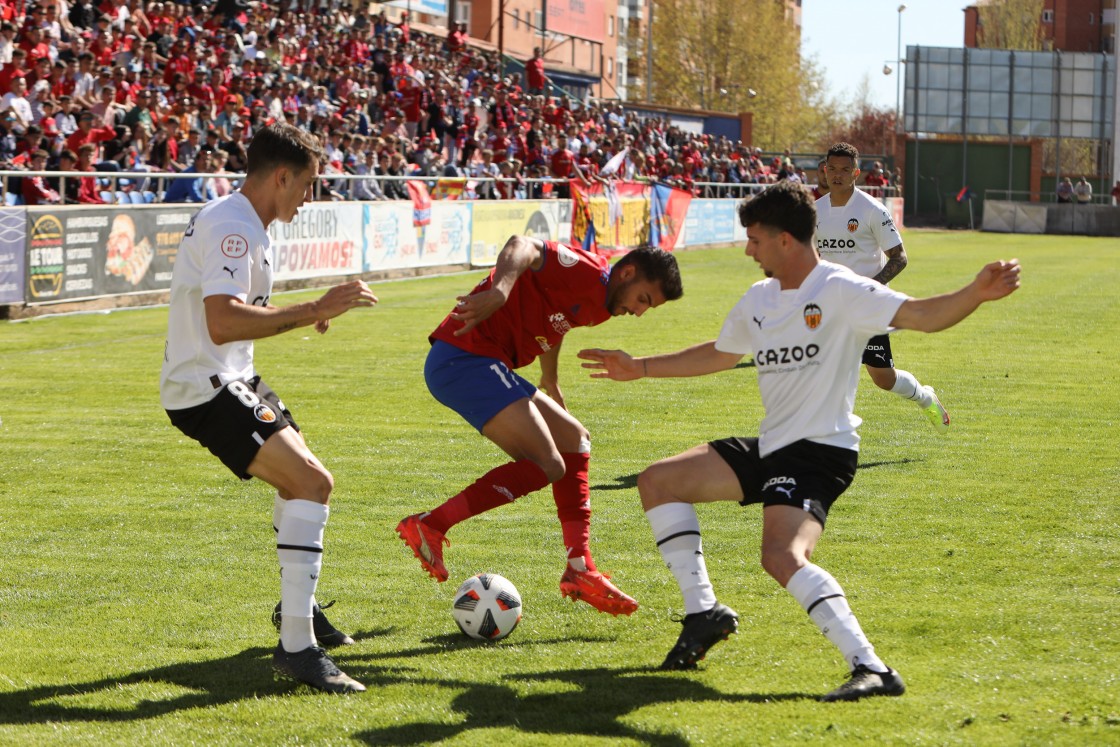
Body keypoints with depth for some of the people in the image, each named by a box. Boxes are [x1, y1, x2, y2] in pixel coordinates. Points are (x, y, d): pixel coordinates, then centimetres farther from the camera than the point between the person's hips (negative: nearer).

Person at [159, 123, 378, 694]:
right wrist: (312, 311, -34)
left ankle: (298, 607, 44)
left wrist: (303, 314, 28)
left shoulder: (235, 222, 13)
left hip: (227, 379, 11)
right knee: (312, 481, -21)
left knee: (300, 472, 28)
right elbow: (222, 324, -35)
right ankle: (296, 647, -23)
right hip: (206, 389, -11)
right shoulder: (232, 229, -21)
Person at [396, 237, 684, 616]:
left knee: (574, 440, 16)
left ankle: (580, 571, 13)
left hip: (484, 365, 11)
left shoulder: (599, 305, 18)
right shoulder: (589, 273, -13)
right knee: (547, 466, -17)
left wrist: (551, 383, 49)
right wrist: (498, 292, -47)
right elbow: (523, 246, -28)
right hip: (464, 359, -11)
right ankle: (430, 525, -17)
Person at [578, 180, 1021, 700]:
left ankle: (871, 670, -31)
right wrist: (642, 369, 33)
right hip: (770, 446, 9)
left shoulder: (841, 291, -13)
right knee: (657, 482, 10)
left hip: (820, 451, -9)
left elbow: (922, 316, -24)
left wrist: (976, 294, -43)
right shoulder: (760, 299, 12)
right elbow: (720, 354, 30)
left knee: (783, 557, -32)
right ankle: (704, 612, 15)